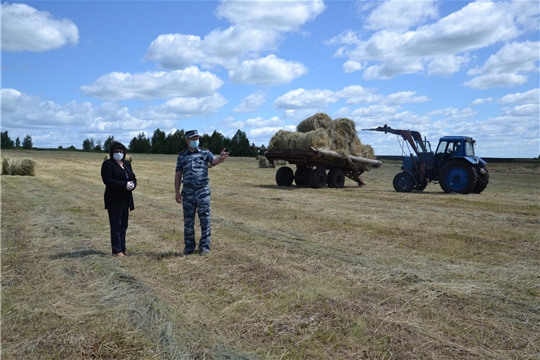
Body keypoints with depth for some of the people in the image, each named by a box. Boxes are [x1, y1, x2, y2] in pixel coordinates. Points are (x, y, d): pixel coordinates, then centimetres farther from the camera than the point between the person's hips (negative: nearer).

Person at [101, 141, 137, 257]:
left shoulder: (127, 164, 15)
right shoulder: (108, 164, -5)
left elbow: (133, 178, 15)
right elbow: (107, 180, -15)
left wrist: (132, 184, -8)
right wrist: (124, 185, -21)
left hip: (126, 199, 7)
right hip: (114, 200, -7)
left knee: (123, 225, 11)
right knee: (116, 225, -3)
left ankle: (123, 249, 18)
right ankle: (117, 250, 3)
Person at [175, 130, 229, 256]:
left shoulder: (205, 152, 3)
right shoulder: (182, 155, 8)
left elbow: (214, 160, -16)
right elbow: (178, 175, 8)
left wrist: (220, 158, -40)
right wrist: (177, 192, 3)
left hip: (203, 191, -1)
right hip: (188, 192, 2)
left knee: (205, 219, 2)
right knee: (188, 221, 8)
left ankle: (204, 246, 12)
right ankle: (189, 246, 20)